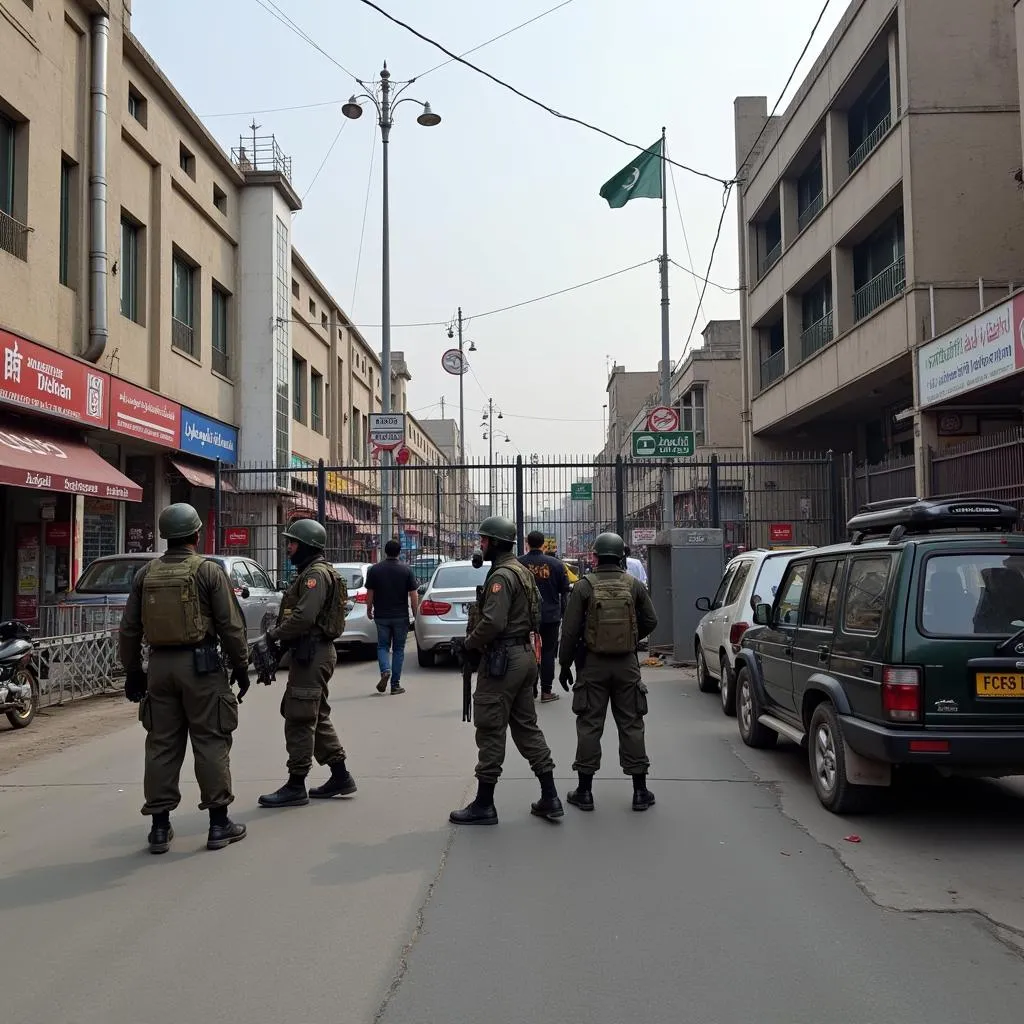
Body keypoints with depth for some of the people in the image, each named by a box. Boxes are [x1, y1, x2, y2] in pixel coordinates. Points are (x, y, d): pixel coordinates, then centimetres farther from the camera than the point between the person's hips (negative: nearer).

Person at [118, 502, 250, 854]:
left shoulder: (146, 573, 6)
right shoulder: (208, 571, -7)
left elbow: (129, 630, 9)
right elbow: (230, 626, -8)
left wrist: (133, 672, 18)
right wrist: (241, 667, 1)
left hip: (160, 666, 4)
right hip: (200, 665, -4)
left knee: (162, 745, 10)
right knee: (210, 743, 3)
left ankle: (160, 826, 15)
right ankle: (218, 823, 8)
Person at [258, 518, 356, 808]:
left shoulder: (317, 574, -15)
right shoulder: (309, 573, 19)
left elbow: (304, 617, -25)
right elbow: (296, 614, 20)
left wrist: (274, 635, -13)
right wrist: (278, 634, 5)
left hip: (312, 655, -11)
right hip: (314, 653, 11)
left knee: (299, 720, -5)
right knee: (316, 718, 16)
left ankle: (296, 786, 1)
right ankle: (340, 776, 22)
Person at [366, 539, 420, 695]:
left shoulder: (374, 569, -2)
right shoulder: (406, 570, -3)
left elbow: (370, 593, 1)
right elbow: (413, 594, -5)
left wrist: (369, 610, 14)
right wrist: (416, 613, 4)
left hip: (381, 616, 0)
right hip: (401, 616, 0)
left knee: (383, 646, 14)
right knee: (398, 649, 8)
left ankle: (385, 671, -12)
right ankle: (395, 683, 8)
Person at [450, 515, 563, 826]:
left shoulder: (501, 576, -16)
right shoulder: (523, 572, 15)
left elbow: (493, 622, -26)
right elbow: (534, 616, 20)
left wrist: (470, 644, -11)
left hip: (502, 659, -10)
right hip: (525, 654, 10)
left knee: (491, 730, -2)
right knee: (526, 726, 14)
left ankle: (484, 805, 6)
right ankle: (549, 798, 16)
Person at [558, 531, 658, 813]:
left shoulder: (584, 587, -7)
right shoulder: (634, 586, -1)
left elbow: (570, 630, -7)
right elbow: (650, 621, 5)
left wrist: (565, 665, 3)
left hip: (593, 664, -2)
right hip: (627, 664, 2)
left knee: (589, 726, 5)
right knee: (631, 725, 8)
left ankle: (585, 792, 9)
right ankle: (640, 792, 11)